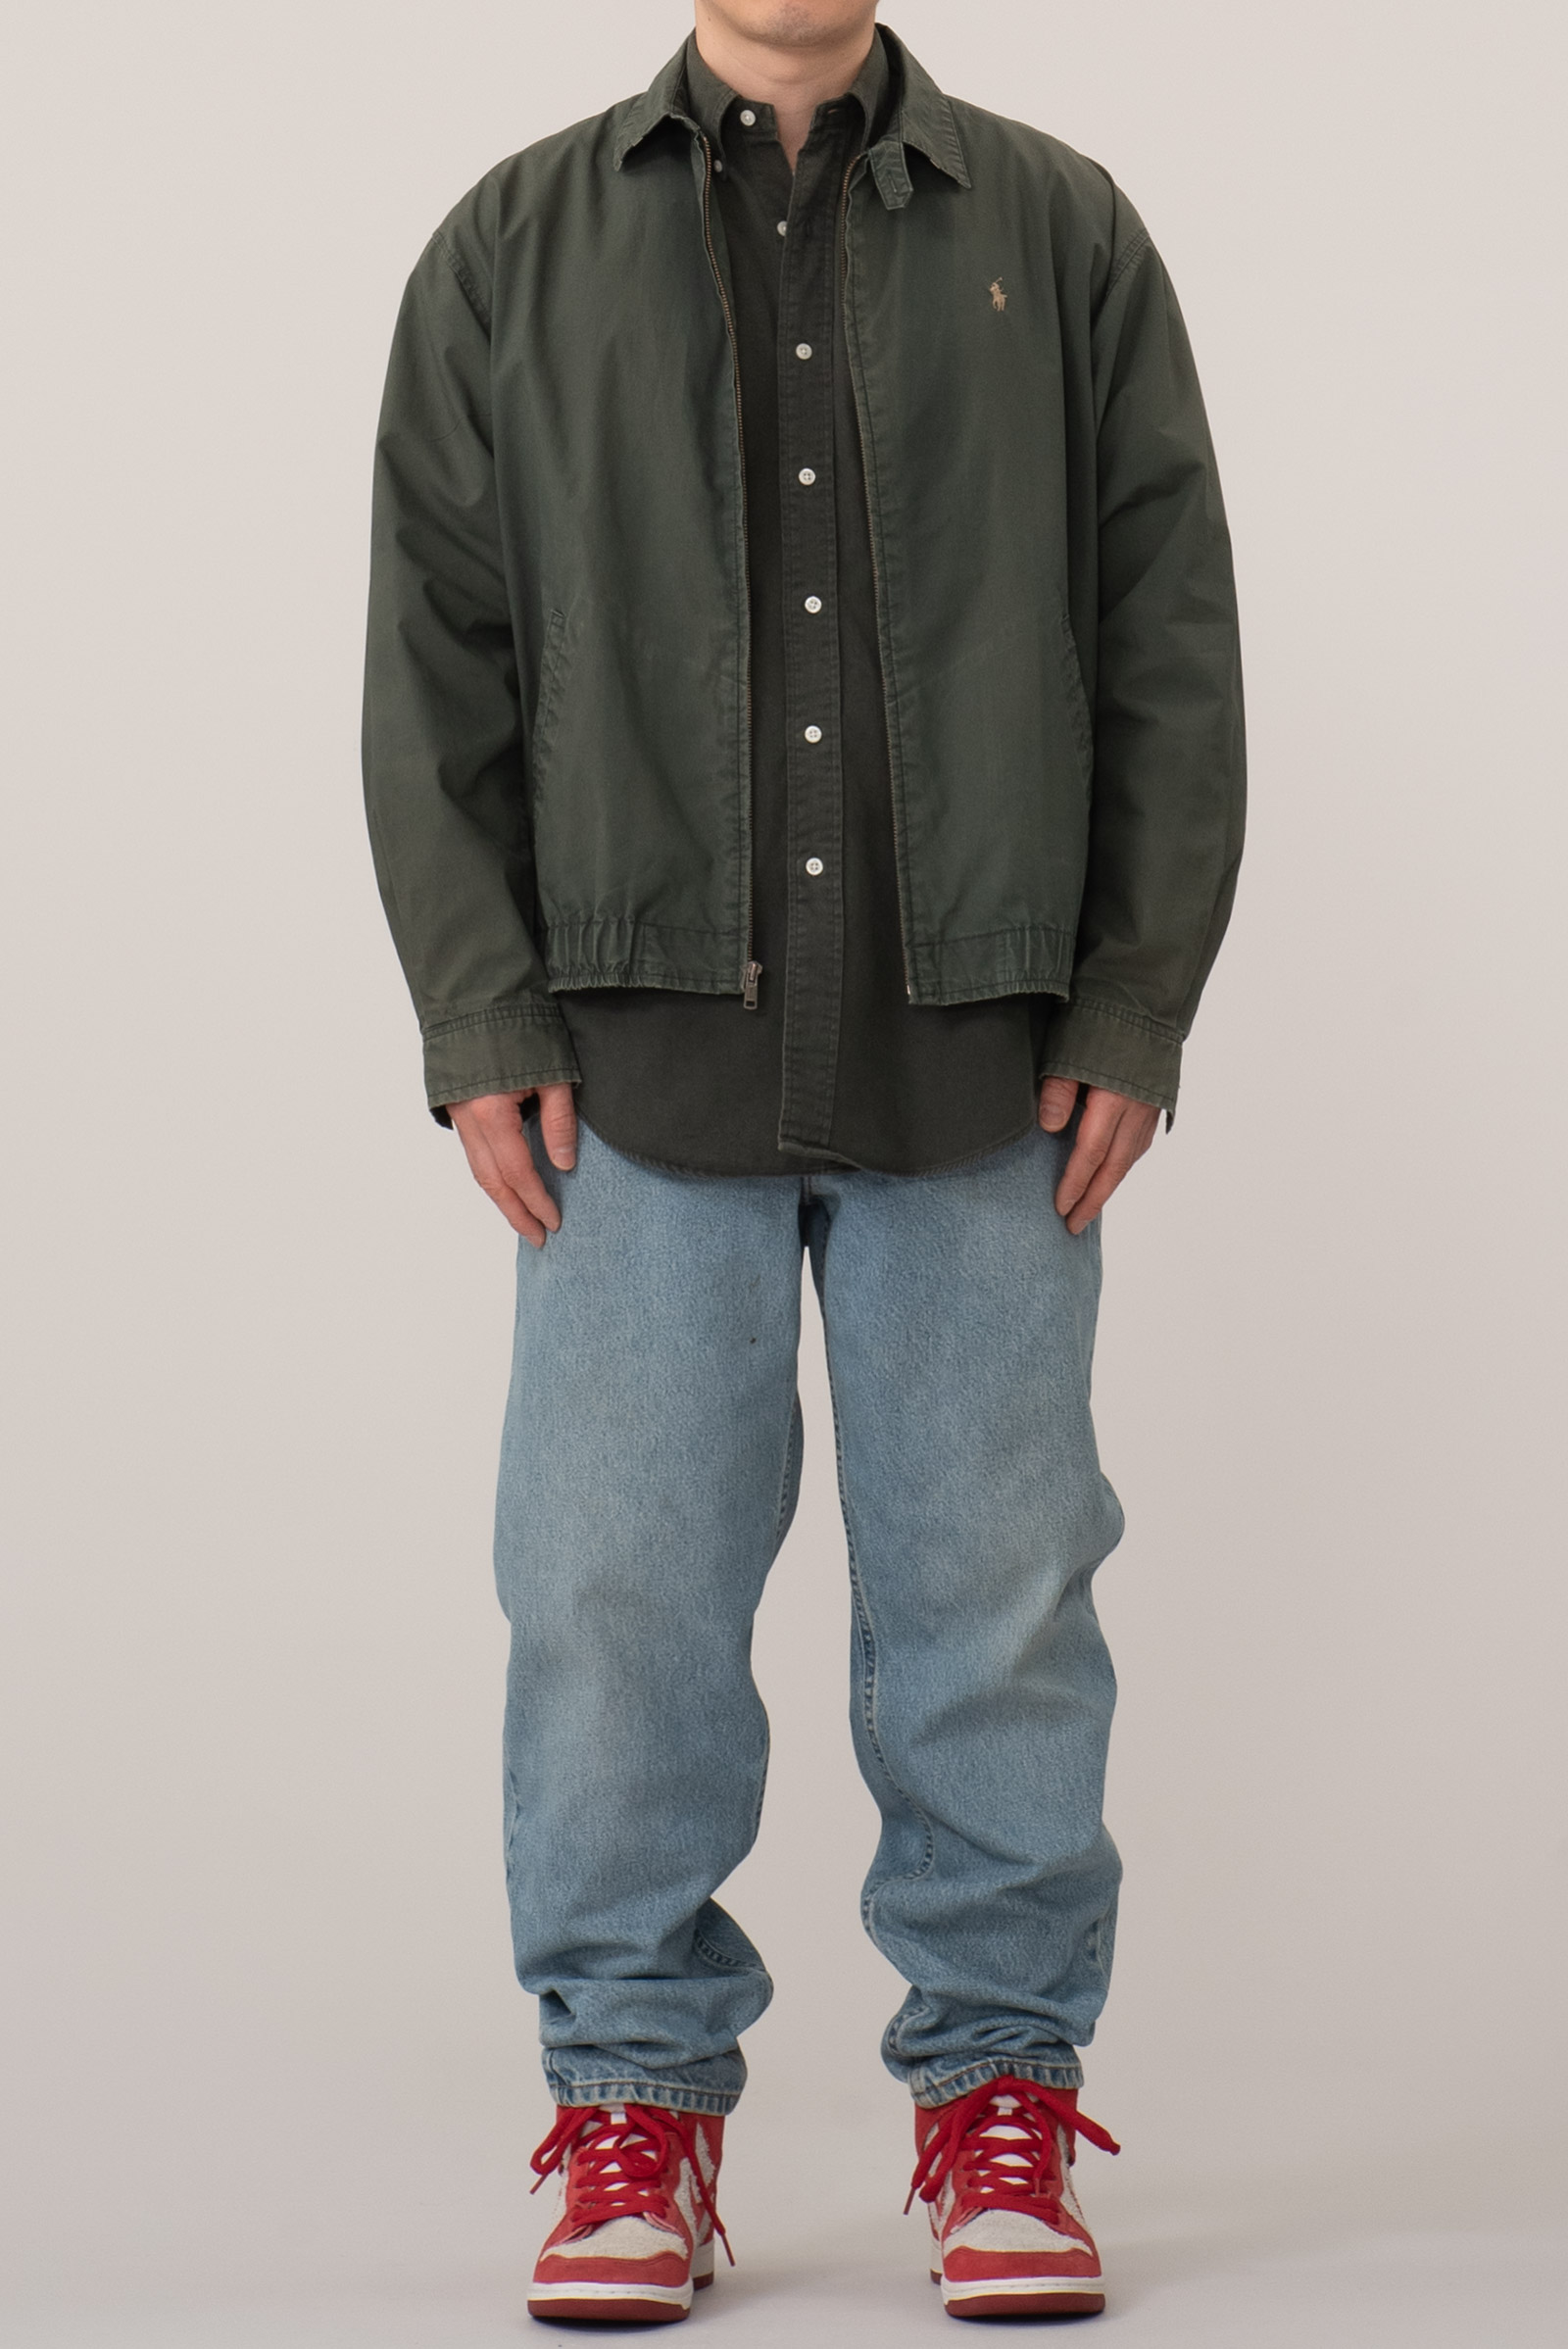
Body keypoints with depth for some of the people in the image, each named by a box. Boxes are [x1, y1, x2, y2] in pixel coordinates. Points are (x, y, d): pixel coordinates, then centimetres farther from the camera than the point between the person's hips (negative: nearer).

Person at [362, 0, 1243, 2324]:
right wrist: (483, 1022, -1)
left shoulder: (1064, 235, 9)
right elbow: (436, 660, 7)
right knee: (619, 1586, 1)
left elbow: (1174, 639, 7)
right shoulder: (516, 252, 10)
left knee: (992, 1587, 4)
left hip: (982, 1057, 0)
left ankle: (1001, 2088, 18)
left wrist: (1136, 1005, -1)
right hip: (647, 1055, 0)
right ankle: (636, 2094, 16)